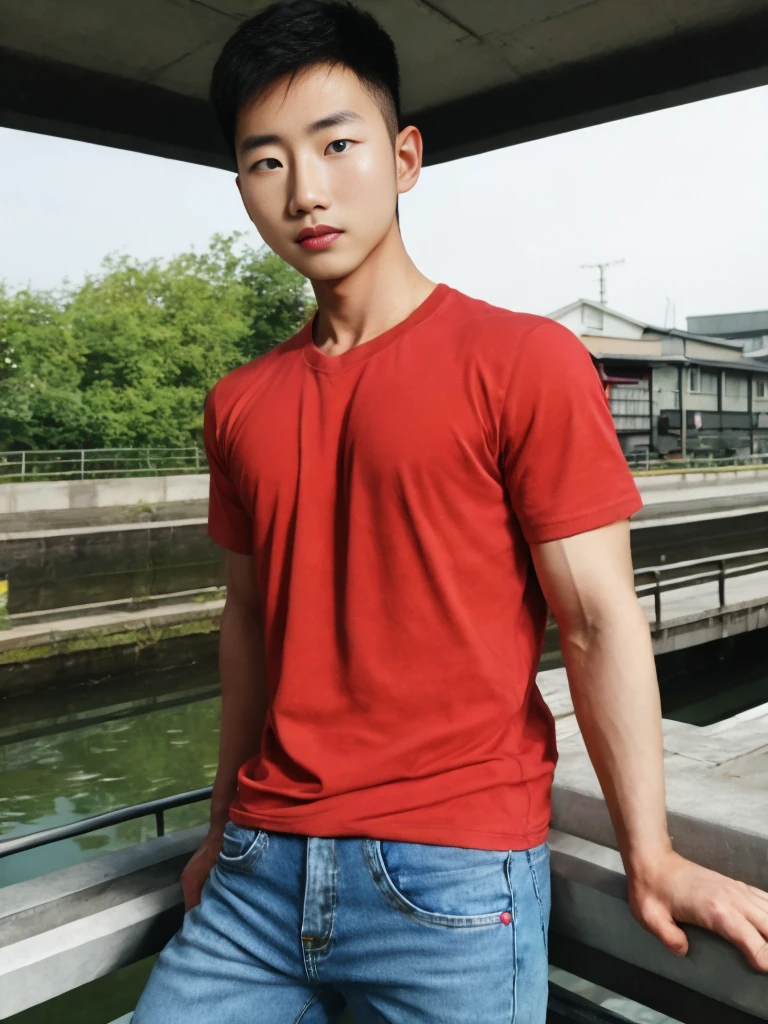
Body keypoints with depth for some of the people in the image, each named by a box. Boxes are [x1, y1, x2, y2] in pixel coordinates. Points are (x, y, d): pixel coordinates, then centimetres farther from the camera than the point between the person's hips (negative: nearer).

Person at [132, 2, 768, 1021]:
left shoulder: (525, 362, -8)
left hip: (452, 878, -4)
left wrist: (650, 858, -13)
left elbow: (598, 621, -9)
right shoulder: (239, 404, 7)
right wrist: (227, 823, 16)